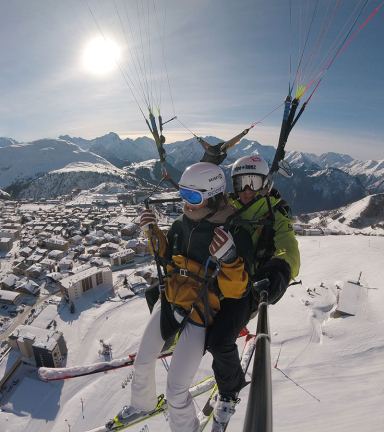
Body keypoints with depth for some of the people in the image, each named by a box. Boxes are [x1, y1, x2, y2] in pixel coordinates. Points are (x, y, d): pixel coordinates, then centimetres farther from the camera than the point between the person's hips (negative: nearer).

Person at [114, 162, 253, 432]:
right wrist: (153, 232, -6)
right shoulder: (183, 222, -6)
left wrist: (229, 258, -40)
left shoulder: (236, 235, -23)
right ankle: (142, 404, 55)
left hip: (200, 317, -5)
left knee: (176, 388, 4)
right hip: (169, 302, 6)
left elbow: (237, 291, -22)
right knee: (143, 364, 22)